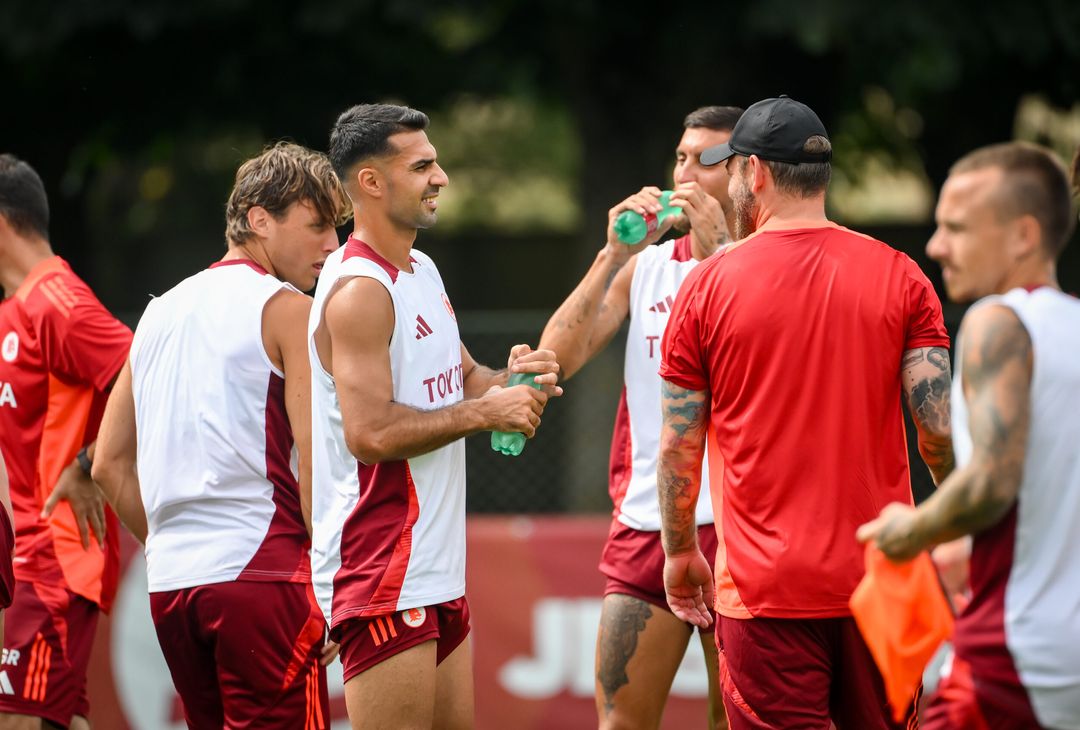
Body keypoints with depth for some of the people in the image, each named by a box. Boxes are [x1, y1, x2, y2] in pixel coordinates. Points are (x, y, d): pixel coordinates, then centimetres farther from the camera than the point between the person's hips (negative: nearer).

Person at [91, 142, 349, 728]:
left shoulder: (161, 311, 18)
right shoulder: (287, 310, -4)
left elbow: (110, 467, 18)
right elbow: (315, 465, -12)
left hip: (169, 585, 7)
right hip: (260, 575, -7)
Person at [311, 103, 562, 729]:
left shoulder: (422, 272, 16)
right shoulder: (359, 291, -16)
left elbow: (461, 377, 25)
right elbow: (369, 433, -23)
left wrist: (508, 379, 3)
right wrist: (485, 412, -17)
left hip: (437, 571, 10)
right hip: (382, 572, -10)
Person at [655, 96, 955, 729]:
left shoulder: (708, 285, -2)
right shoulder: (899, 277, 1)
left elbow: (678, 446, 1)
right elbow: (941, 427, -5)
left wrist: (681, 553, 15)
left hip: (765, 586, -2)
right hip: (881, 581, 2)